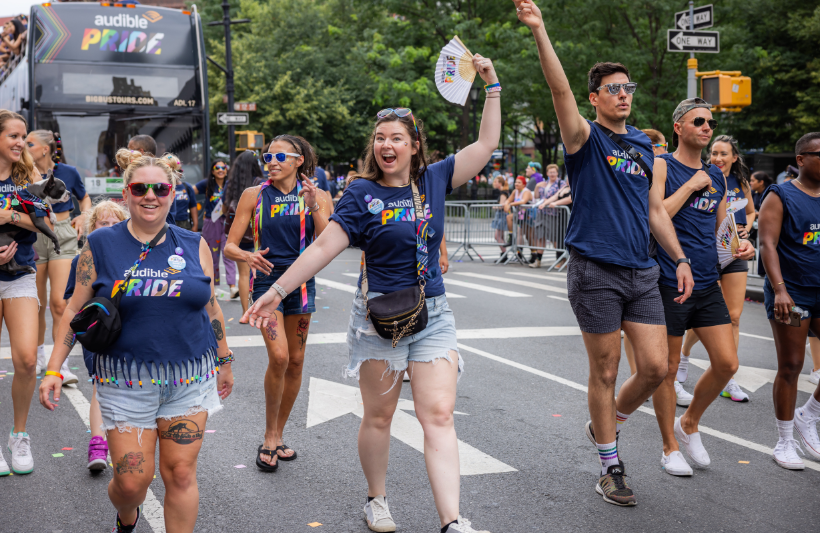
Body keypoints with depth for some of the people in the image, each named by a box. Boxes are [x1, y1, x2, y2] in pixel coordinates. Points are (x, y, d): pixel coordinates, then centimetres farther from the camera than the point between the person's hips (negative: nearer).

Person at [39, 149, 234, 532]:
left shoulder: (193, 246, 4)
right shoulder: (100, 245, -1)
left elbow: (211, 307, 13)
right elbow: (75, 311, 3)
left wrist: (224, 362, 17)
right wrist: (54, 369, -3)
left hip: (189, 378, 2)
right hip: (126, 381, -1)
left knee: (181, 475, 1)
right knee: (132, 480, 0)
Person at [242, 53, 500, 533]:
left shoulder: (434, 180, 4)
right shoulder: (363, 194, -6)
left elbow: (487, 144, 6)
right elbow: (325, 246, -9)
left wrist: (492, 86, 2)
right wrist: (278, 291, -14)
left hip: (433, 313, 2)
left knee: (439, 417, -6)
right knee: (379, 417, 9)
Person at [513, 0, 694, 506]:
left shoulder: (644, 145, 14)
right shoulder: (586, 138, -3)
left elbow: (655, 208, 18)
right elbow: (561, 89, -20)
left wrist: (681, 259, 13)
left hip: (643, 272, 5)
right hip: (596, 271, -5)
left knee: (656, 367, 2)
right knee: (605, 373, 2)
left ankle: (607, 423, 29)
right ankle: (611, 468, 16)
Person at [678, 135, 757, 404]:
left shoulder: (741, 183, 8)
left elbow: (751, 211, 23)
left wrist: (746, 228, 4)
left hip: (735, 253, 4)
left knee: (733, 317, 2)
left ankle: (728, 381, 10)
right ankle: (684, 355, 28)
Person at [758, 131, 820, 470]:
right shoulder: (781, 197, -5)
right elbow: (768, 244, -13)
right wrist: (779, 289, -24)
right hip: (791, 294, -5)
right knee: (790, 366, 0)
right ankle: (785, 441, 13)